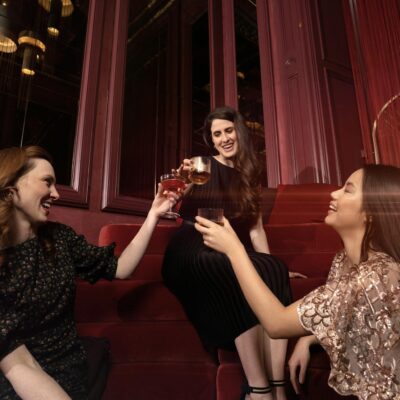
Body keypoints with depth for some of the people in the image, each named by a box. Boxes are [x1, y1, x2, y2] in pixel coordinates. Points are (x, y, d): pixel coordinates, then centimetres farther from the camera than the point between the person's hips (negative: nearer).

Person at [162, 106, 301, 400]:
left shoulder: (248, 176, 16)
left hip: (230, 253, 4)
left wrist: (268, 265, 3)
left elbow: (255, 229, 13)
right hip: (195, 252, -4)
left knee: (274, 270, -27)